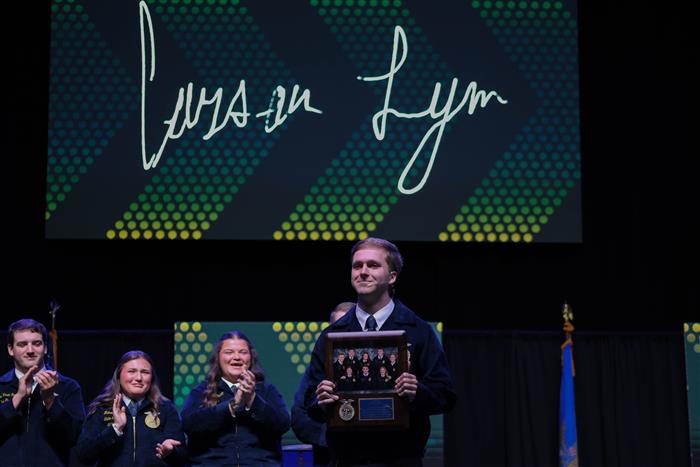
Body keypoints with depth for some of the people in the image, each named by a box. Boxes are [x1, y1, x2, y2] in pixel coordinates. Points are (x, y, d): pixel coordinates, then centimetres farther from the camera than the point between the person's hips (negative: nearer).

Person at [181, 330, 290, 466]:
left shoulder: (267, 390, 16)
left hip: (260, 462, 1)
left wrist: (252, 400, -12)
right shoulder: (202, 392, 14)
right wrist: (233, 404, -10)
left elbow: (283, 424, 1)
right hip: (211, 462, -1)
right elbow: (189, 424, -4)